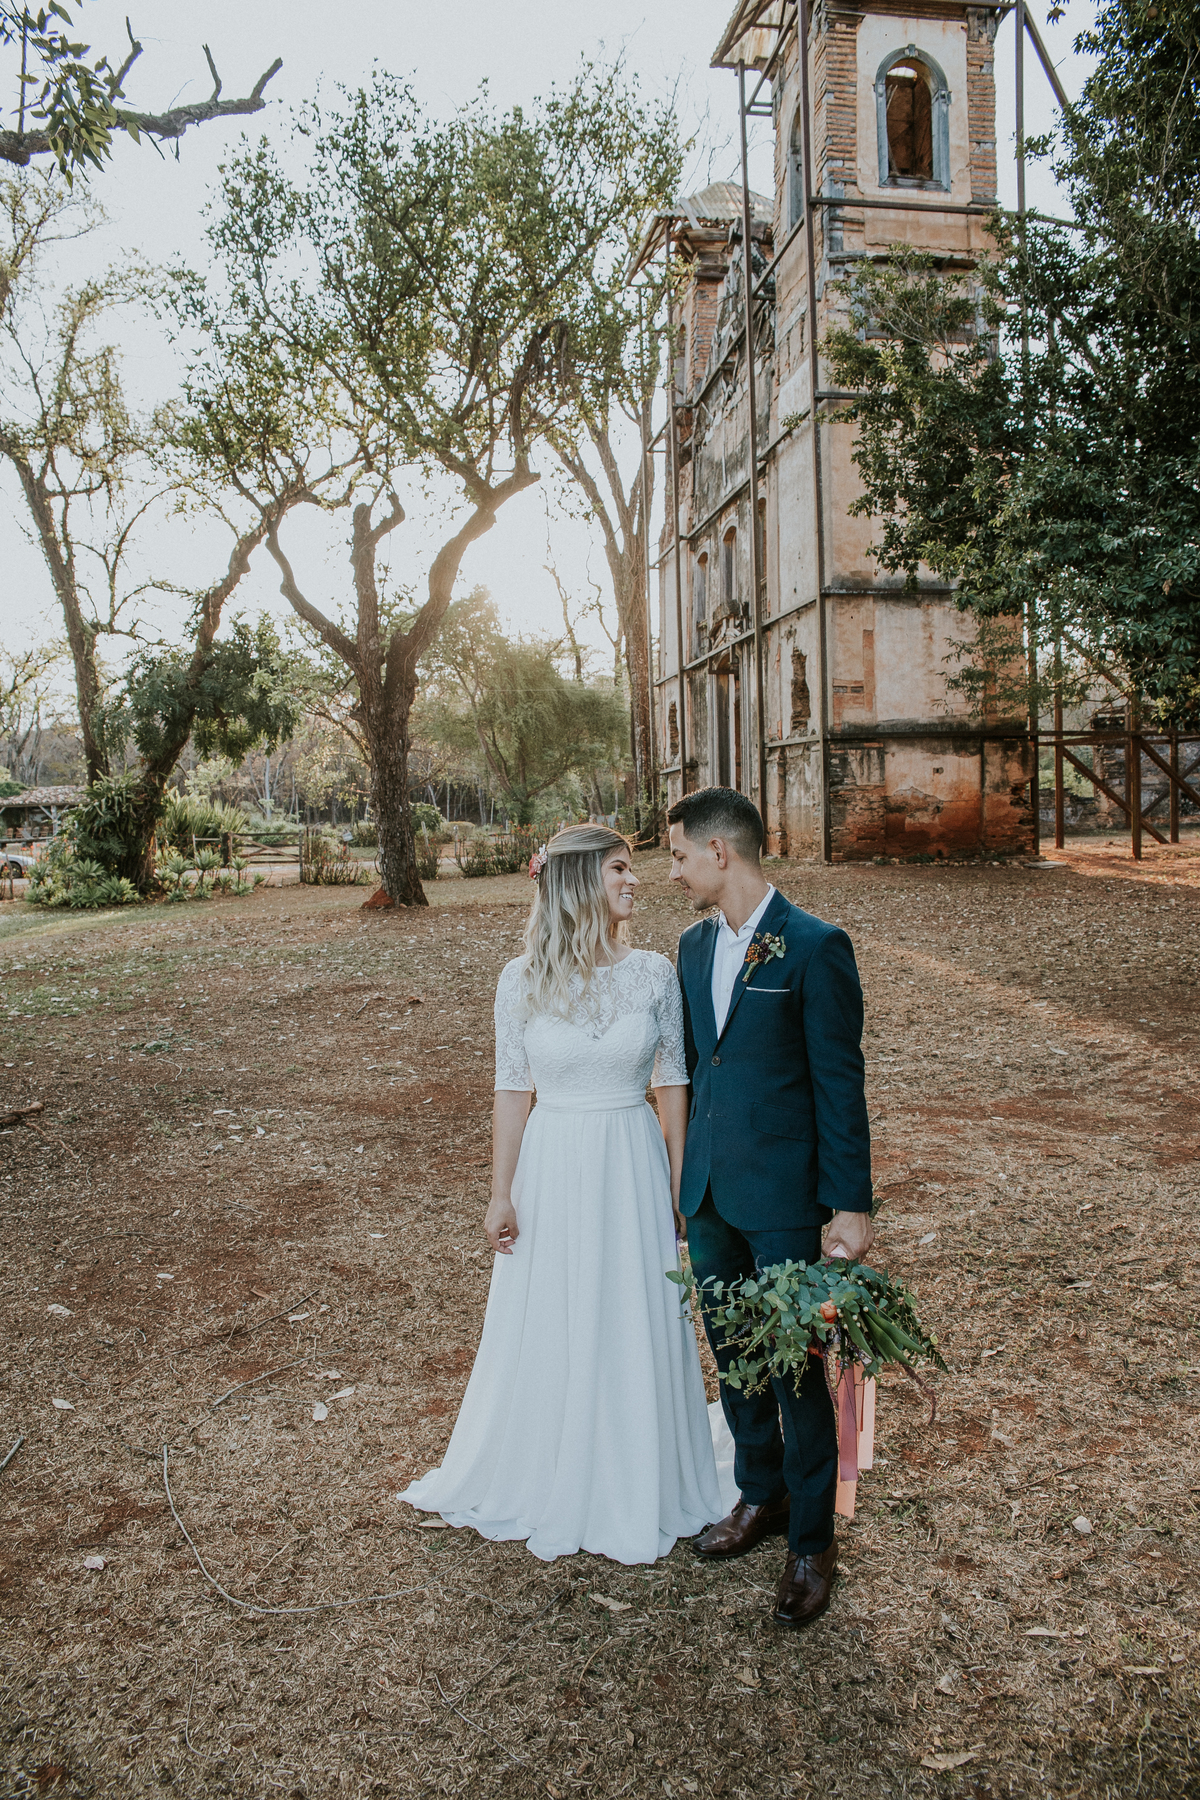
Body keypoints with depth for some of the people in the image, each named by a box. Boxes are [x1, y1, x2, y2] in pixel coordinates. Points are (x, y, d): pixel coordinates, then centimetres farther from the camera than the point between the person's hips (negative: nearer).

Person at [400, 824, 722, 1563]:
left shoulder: (655, 973, -6)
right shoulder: (523, 981, -8)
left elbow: (674, 1084, 0)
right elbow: (512, 1090, -1)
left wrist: (681, 1190, 0)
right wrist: (502, 1193, 0)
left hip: (632, 1169, 0)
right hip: (552, 1169, 0)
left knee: (636, 1328, 11)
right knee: (548, 1329, 14)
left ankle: (636, 1490, 34)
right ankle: (546, 1481, 38)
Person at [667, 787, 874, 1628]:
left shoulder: (815, 947, -14)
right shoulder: (695, 945, 7)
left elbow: (840, 1082, -13)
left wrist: (850, 1204, -13)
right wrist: (689, 1173, 14)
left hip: (784, 1195, -6)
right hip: (708, 1190, 7)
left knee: (795, 1366, 6)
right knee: (733, 1355, 18)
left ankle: (812, 1542, 25)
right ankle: (761, 1496, 40)